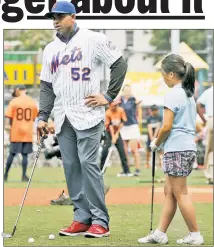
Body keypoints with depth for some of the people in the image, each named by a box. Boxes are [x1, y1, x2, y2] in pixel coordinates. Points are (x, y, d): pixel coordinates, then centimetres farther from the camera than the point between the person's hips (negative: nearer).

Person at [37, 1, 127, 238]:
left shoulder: (93, 40, -2)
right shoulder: (50, 49, 15)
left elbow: (119, 65, -3)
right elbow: (46, 86, 16)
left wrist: (108, 96, -7)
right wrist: (43, 117, 7)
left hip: (88, 114, -6)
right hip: (63, 118, 6)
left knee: (88, 163, -12)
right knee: (71, 166, 3)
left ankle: (100, 221, -8)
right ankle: (82, 218, 9)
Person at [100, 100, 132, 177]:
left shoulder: (121, 110, -7)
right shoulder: (108, 113, -16)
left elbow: (123, 122, -3)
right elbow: (110, 125, -18)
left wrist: (117, 134, -7)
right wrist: (113, 137, -23)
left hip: (117, 132, 3)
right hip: (109, 132, -3)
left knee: (122, 151, -4)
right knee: (105, 150, -16)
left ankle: (126, 171, -4)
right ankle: (100, 170, -11)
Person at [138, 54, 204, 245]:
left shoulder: (173, 95, -13)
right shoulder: (189, 95, 15)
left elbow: (167, 126, -17)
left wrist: (156, 143, 1)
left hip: (177, 149, -9)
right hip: (189, 146, 9)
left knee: (180, 193, -3)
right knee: (170, 192, 11)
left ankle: (195, 235, 0)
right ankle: (160, 233, 12)